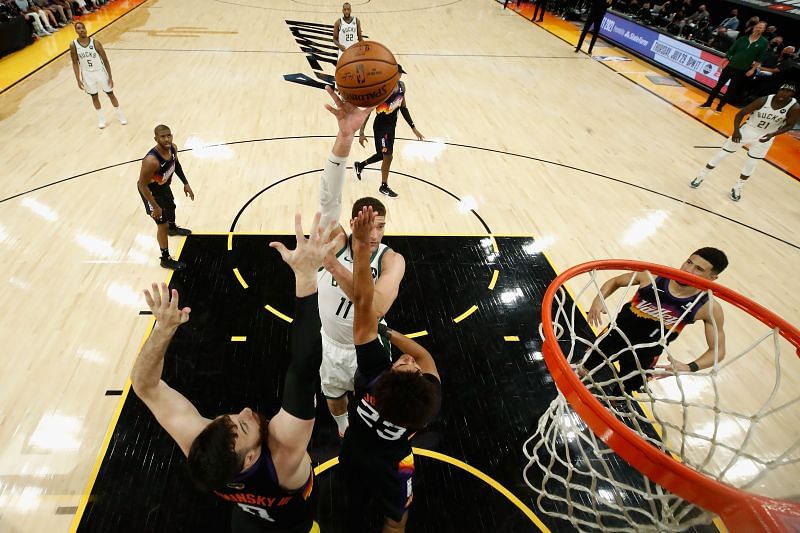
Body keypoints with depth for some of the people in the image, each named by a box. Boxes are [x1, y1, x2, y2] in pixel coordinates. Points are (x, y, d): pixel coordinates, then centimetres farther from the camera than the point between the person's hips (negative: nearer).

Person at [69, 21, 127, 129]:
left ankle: (120, 115, 27)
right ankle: (101, 118, 29)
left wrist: (110, 77, -9)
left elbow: (105, 60, -8)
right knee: (94, 96, 13)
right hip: (87, 74, 2)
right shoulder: (73, 45, -9)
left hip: (100, 72, -2)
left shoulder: (95, 42, -14)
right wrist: (78, 80, -6)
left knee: (110, 94, 8)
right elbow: (75, 63, -1)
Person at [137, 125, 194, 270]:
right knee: (163, 225, -1)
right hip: (151, 191, -8)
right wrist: (155, 207, -27)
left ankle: (173, 228, 69)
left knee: (171, 207, 34)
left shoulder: (173, 148, -18)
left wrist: (185, 184, 7)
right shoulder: (151, 161, -41)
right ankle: (165, 259, 15)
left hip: (164, 185, 8)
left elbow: (176, 165, 5)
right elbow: (142, 185, -31)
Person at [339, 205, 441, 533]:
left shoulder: (373, 373, -42)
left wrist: (361, 245, -49)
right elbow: (426, 357, -18)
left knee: (355, 506, 32)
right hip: (389, 468, -1)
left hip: (353, 454, 1)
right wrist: (389, 332, -15)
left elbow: (363, 304, -46)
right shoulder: (428, 401, -40)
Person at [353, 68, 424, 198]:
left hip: (392, 125, 8)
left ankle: (359, 165, 44)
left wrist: (413, 128, 8)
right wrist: (361, 133, -22)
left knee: (383, 155, 20)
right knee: (387, 156, -2)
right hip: (381, 126, -8)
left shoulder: (401, 86, -3)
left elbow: (403, 108, 9)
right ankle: (384, 187, 19)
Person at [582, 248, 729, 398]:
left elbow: (718, 350, -9)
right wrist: (599, 299, -21)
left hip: (645, 355, 0)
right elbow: (616, 281, -1)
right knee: (581, 372, 14)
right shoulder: (652, 275, -18)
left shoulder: (709, 308, -19)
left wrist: (690, 368, -28)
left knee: (617, 396, 16)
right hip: (616, 334, 0)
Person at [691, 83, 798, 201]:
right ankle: (700, 177, 14)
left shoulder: (795, 108, -20)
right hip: (747, 130, -1)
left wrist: (773, 134, -27)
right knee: (721, 154, -1)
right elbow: (741, 113, -15)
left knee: (751, 165, 9)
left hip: (765, 138, 1)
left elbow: (789, 125, -9)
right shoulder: (763, 100, -22)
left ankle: (737, 188, 28)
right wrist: (736, 130, -29)